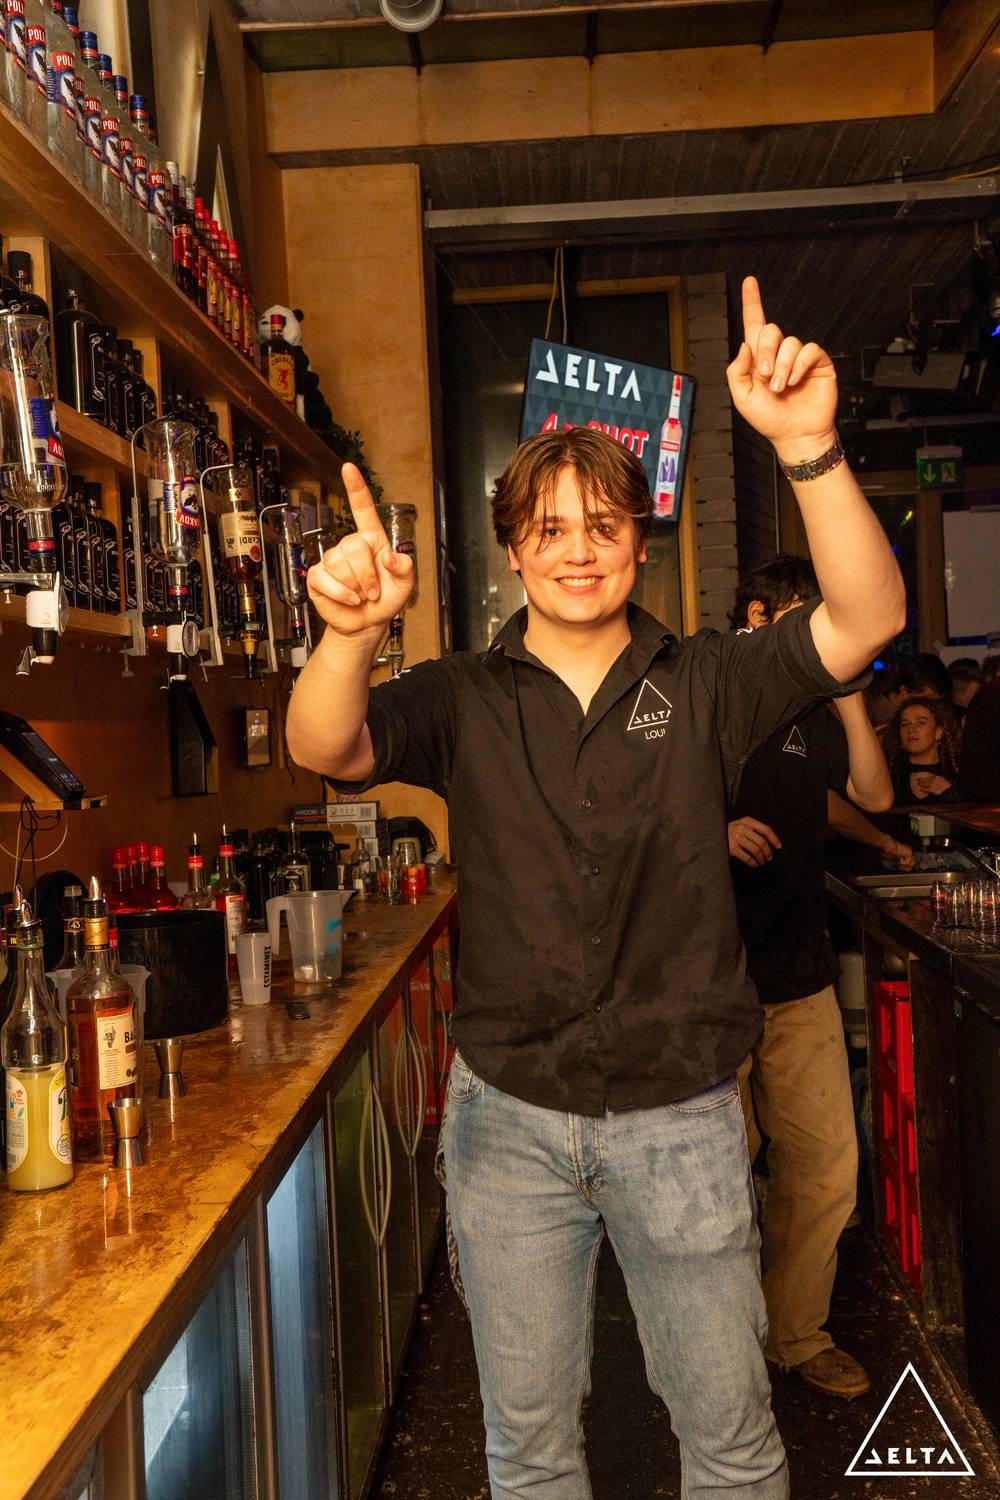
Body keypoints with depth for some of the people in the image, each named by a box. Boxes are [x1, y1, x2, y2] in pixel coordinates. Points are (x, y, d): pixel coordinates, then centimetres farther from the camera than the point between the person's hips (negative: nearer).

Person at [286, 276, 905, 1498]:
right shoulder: (463, 699, -2)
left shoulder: (702, 685, -3)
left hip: (681, 1117, 0)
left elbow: (867, 619, -16)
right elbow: (325, 749, -18)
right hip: (508, 1118, 1)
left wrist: (808, 447, -31)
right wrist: (350, 635, -41)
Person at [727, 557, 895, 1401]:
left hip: (802, 980, 5)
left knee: (827, 1165, 9)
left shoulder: (810, 714, 12)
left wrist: (849, 697, -8)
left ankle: (797, 1332, 29)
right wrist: (716, 831, -21)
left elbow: (876, 795, 1)